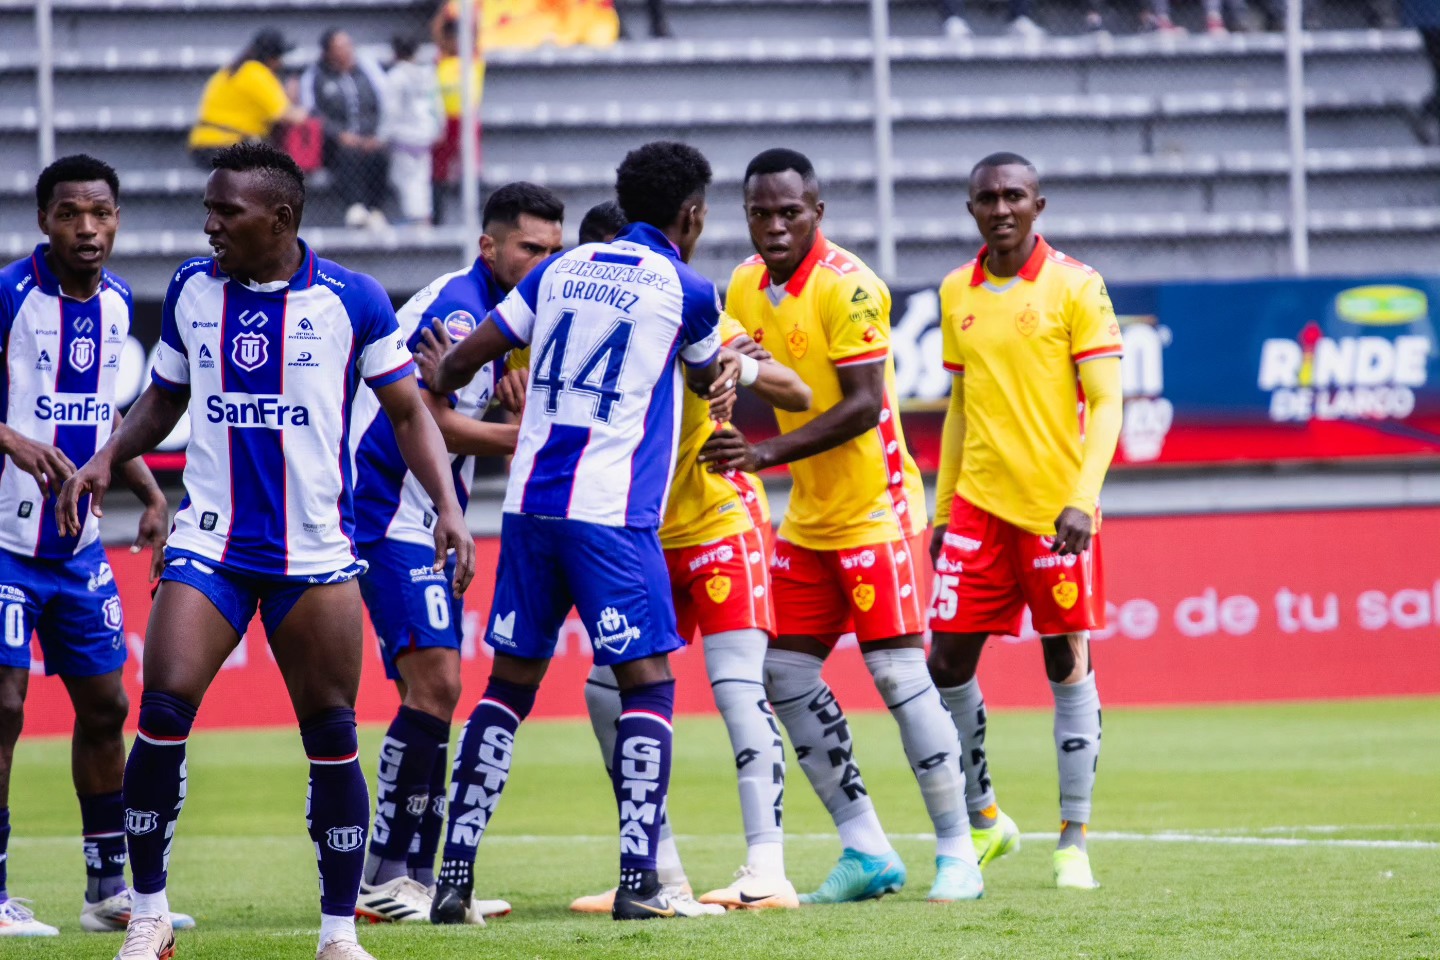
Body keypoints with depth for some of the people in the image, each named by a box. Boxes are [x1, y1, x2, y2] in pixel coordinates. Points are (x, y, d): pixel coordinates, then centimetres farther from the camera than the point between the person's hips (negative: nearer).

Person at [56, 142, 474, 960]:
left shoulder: (351, 299, -2)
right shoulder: (191, 290, 6)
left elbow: (408, 411, 4)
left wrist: (448, 506, -9)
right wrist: (107, 460, 2)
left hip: (315, 554, -2)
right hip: (209, 544, 2)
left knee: (332, 736, 0)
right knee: (163, 711, -12)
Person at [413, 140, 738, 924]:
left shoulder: (562, 270, 12)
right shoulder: (687, 292, 0)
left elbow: (465, 356, 14)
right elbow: (708, 377, 19)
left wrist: (439, 377, 35)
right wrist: (735, 367, 42)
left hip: (529, 505, 5)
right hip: (612, 515, -5)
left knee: (510, 681, 11)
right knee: (647, 682, 1)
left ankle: (454, 874, 7)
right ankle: (638, 880, -9)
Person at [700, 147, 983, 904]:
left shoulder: (846, 287, -17)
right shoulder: (746, 287, 6)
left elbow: (864, 405, -22)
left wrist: (767, 453, -28)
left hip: (874, 509, -8)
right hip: (808, 520, 8)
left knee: (898, 672, -9)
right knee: (784, 673, 3)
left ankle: (957, 852, 0)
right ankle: (866, 850, 9)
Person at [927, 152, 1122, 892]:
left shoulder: (1074, 287, -5)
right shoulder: (957, 295, 10)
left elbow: (1105, 403, -8)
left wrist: (1083, 499, -18)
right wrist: (942, 511, 16)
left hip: (1056, 505, -4)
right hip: (978, 502, 4)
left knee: (1067, 663, 0)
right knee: (946, 662, 0)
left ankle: (1073, 840, 7)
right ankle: (983, 819, 17)